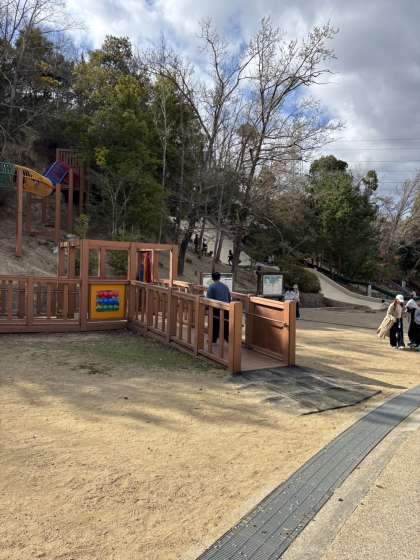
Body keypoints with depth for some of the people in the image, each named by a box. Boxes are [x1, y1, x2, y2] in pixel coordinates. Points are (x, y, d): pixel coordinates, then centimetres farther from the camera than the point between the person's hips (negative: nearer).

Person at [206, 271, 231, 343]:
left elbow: (209, 298, -10)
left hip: (216, 308, -4)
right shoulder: (225, 286, 12)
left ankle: (214, 339, 13)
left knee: (215, 324, 6)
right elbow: (229, 298, 16)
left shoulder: (211, 286, -4)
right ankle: (227, 338, 12)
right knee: (226, 323, 10)